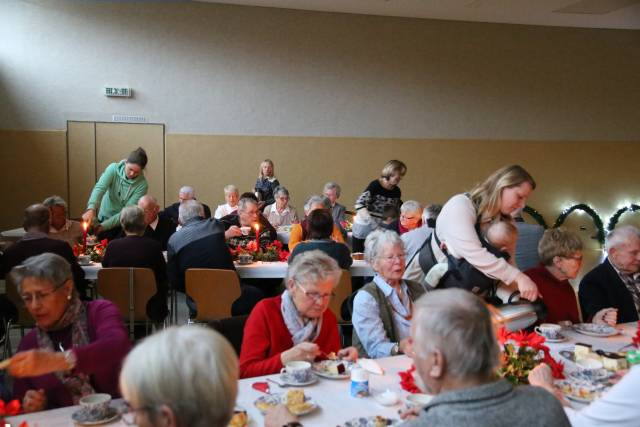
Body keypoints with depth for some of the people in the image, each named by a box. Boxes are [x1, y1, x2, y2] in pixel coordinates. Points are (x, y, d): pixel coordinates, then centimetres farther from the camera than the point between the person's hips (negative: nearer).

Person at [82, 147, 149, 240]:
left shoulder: (142, 185, -19)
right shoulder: (113, 169, -15)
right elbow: (99, 188, -28)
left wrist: (104, 225, -27)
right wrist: (91, 209, -45)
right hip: (105, 217, 1)